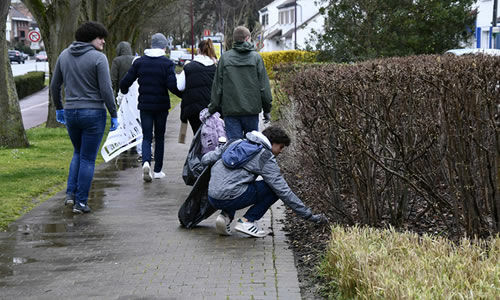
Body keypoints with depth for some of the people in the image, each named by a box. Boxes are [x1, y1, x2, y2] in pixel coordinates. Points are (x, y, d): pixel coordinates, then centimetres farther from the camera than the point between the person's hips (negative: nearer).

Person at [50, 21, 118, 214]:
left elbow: (54, 85, 11)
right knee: (88, 159, 5)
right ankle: (80, 203, 8)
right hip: (94, 113, -5)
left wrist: (58, 108, 22)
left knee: (78, 153, 24)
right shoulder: (98, 58, -12)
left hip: (71, 112, 5)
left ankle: (71, 194, 12)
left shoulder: (64, 55, 6)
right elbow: (106, 90, -15)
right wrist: (114, 115, -6)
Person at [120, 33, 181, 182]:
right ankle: (158, 170, 15)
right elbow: (172, 85, -18)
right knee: (159, 137, 12)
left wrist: (124, 91, 22)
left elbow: (125, 82, 0)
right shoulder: (167, 63, -7)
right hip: (161, 105, -1)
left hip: (145, 105, 1)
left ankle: (146, 162, -22)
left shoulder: (139, 62, 0)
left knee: (146, 137, 5)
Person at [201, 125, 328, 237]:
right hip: (229, 199, -7)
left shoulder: (236, 143, 17)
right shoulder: (266, 159, 0)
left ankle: (226, 216, 12)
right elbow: (284, 192, -2)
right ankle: (247, 221, 1)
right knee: (275, 189, 5)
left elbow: (205, 159, 17)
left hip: (212, 198, 7)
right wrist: (309, 215, 4)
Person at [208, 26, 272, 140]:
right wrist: (267, 109, 9)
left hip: (230, 110, 0)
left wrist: (213, 109, 11)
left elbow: (217, 86, 2)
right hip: (252, 110, 0)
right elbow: (264, 86, 0)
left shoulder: (225, 57, 0)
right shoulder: (256, 57, 0)